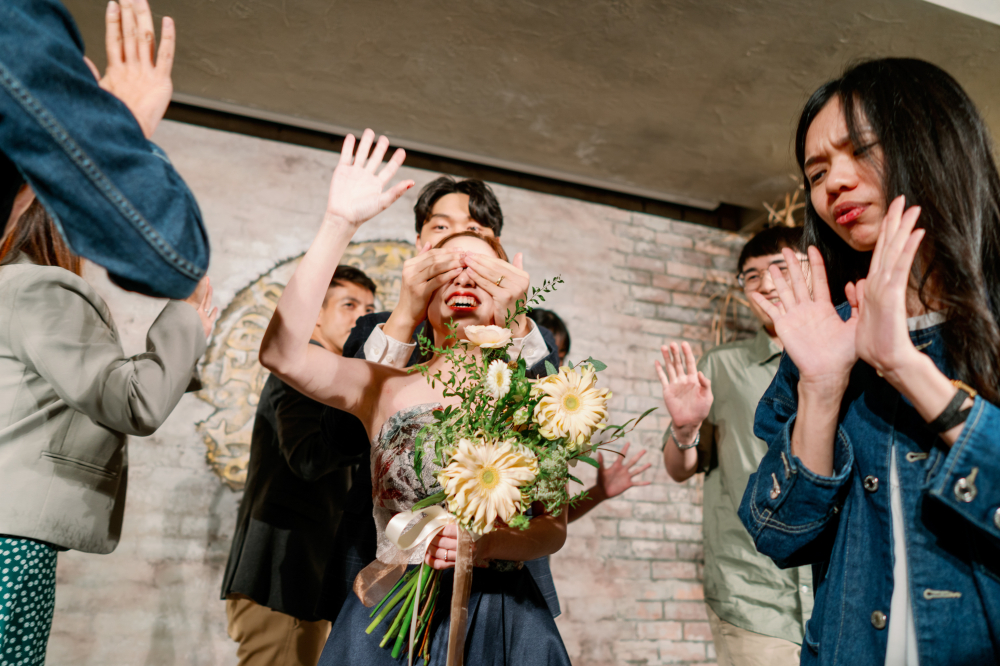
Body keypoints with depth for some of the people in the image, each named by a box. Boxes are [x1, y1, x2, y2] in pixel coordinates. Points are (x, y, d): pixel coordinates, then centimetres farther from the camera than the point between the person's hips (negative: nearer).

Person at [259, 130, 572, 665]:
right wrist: (340, 224, -18)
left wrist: (487, 543, -19)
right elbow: (282, 354, -17)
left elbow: (553, 527, 2)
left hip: (499, 619, 1)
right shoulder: (388, 389, -1)